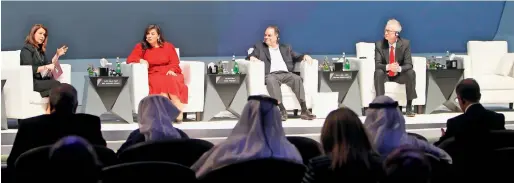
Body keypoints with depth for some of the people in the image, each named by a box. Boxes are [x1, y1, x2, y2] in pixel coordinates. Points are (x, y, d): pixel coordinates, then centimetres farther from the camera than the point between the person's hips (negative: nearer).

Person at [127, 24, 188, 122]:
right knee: (160, 81, -36)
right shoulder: (141, 47, 13)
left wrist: (171, 70, -15)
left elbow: (175, 63, 7)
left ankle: (179, 111, -42)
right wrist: (141, 60, -16)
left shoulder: (168, 46, 15)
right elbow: (130, 59, 3)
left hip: (169, 74, 0)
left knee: (171, 81, -36)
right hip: (153, 75, 0)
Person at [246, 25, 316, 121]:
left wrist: (304, 56, 1)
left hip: (286, 74, 2)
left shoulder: (286, 48, 27)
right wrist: (252, 57, -12)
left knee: (297, 78, -30)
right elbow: (249, 57, 12)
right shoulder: (259, 47, 22)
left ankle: (304, 110, -37)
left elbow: (296, 57, 22)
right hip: (271, 74, -2)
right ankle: (281, 110, -45)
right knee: (271, 80, -38)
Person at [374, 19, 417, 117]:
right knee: (378, 72, -33)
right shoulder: (379, 44, -10)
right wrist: (388, 67, -39)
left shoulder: (405, 43, -10)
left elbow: (408, 64, -15)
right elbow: (377, 64, -16)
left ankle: (409, 107, -23)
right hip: (385, 75, 0)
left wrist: (399, 68, -39)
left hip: (399, 75, 0)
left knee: (411, 72, -29)